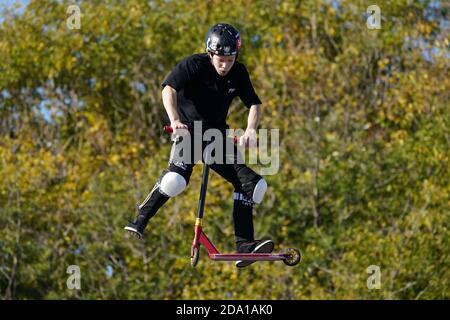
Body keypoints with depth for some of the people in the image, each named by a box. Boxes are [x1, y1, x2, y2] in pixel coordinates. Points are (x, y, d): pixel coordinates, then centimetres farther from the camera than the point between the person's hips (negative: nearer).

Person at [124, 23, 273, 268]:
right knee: (178, 174, -33)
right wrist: (174, 119, -42)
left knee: (248, 182, -8)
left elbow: (254, 104, -1)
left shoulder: (238, 73, 0)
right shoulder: (194, 65, -14)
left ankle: (244, 246, -6)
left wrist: (251, 130, -21)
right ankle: (140, 221, -17)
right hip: (189, 127, -5)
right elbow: (169, 88, -26)